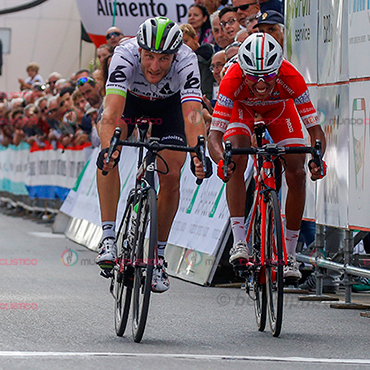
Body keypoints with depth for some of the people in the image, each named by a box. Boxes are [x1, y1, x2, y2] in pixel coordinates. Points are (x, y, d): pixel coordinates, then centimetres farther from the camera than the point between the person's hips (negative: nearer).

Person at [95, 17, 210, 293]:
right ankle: (108, 237, -27)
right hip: (129, 98, -1)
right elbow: (112, 111, -49)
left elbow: (193, 115, -47)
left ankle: (158, 255, 5)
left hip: (169, 104, 1)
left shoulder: (186, 62, -37)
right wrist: (109, 148, -66)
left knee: (171, 177, -13)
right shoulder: (125, 55, -38)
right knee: (108, 155, -29)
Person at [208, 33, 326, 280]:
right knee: (236, 160, -28)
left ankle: (290, 253, 1)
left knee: (297, 174, -13)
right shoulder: (233, 80, -40)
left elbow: (315, 129, -37)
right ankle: (239, 242, -25)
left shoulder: (291, 78, -39)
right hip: (242, 107, -1)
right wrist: (221, 160, -62)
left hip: (279, 109, 1)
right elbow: (214, 134, -41)